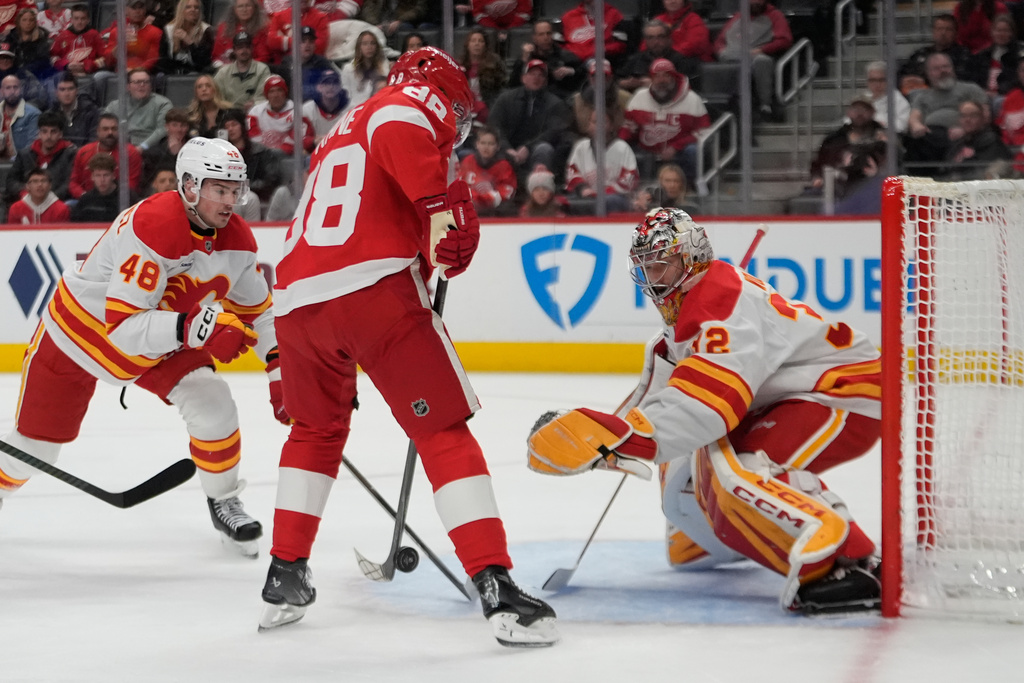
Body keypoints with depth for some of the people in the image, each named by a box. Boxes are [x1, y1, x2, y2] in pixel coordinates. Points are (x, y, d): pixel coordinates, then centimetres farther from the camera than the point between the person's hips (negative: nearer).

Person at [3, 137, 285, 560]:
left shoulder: (237, 239, -13)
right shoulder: (151, 227, -37)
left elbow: (257, 311, 4)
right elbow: (123, 326, -42)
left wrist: (280, 370, -6)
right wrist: (192, 327, -54)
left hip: (163, 341, 5)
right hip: (82, 329, -5)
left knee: (213, 406, -17)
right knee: (34, 447, 5)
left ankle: (223, 502, 6)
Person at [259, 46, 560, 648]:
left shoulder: (340, 136, 34)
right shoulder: (418, 102, 8)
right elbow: (397, 136, -16)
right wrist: (440, 206, -19)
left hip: (296, 298, 7)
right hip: (375, 289, -7)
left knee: (316, 430, 29)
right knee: (445, 433, -2)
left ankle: (286, 576, 29)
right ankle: (498, 589, -10)